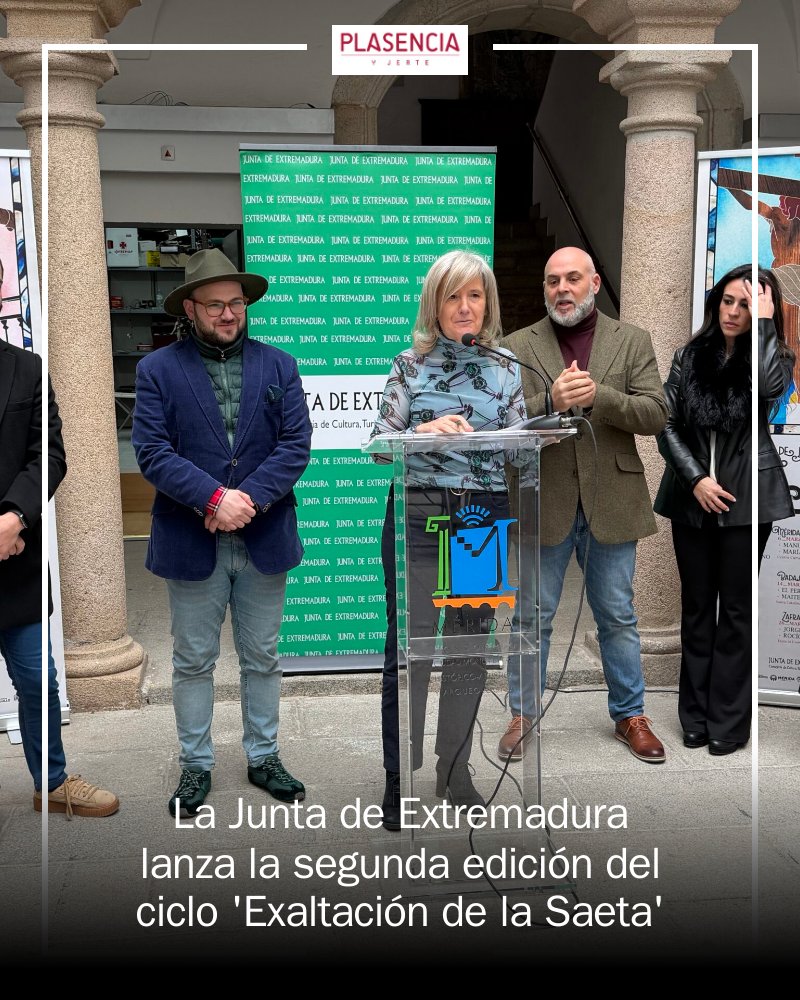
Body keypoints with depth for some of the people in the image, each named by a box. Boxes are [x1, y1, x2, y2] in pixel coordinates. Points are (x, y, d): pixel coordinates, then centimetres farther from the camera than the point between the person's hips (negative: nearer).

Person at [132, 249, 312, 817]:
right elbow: (152, 451, -10)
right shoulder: (158, 370, -1)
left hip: (264, 539, 2)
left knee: (262, 658, 13)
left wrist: (248, 498, -17)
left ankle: (264, 757, 29)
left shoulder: (279, 366, 5)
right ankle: (196, 765, 24)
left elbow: (296, 445, -4)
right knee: (194, 661, 9)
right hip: (192, 544, -1)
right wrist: (215, 497, -21)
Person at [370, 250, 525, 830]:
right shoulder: (411, 366, 3)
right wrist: (424, 431, -22)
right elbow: (379, 443, -4)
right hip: (417, 515, -2)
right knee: (409, 647, -2)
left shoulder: (506, 371, 9)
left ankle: (455, 770, 26)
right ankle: (401, 779, 12)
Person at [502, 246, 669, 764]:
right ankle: (524, 715, 23)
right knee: (533, 616, 9)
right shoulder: (519, 345, 3)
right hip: (544, 502, 0)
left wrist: (598, 396, -19)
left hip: (611, 502, 1)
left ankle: (630, 714, 26)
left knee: (617, 616, 12)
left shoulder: (632, 341, 5)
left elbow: (656, 414, -5)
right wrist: (551, 401, -23)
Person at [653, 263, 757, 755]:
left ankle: (729, 721, 14)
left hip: (743, 506, -3)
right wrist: (696, 479, -8)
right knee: (696, 607, 12)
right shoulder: (689, 357, 4)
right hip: (693, 502, 3)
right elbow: (668, 425, 4)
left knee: (736, 611, 5)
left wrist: (761, 313, -24)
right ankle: (696, 714, 23)